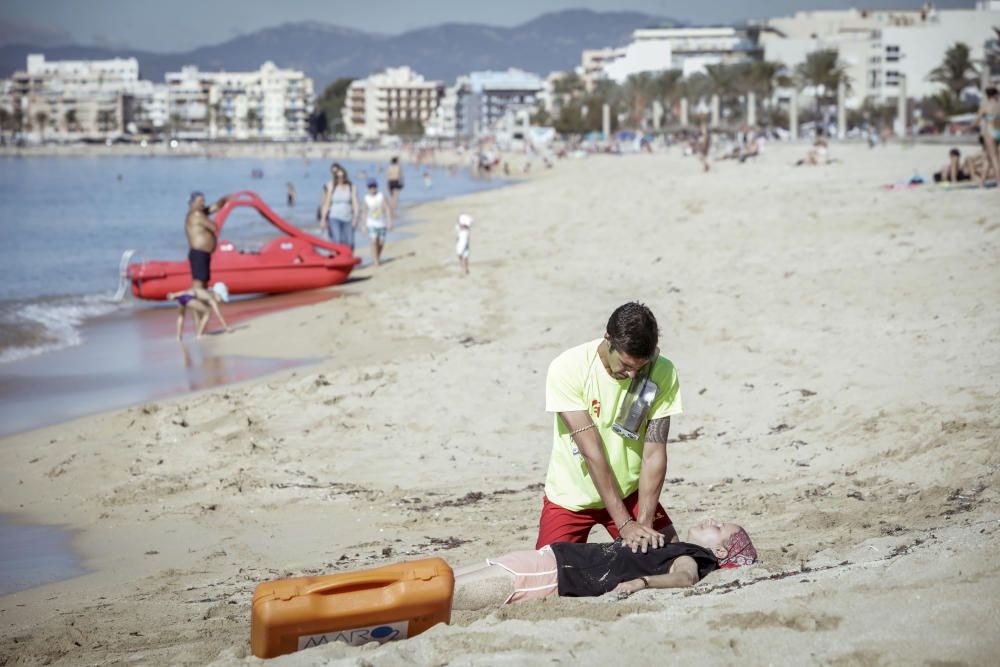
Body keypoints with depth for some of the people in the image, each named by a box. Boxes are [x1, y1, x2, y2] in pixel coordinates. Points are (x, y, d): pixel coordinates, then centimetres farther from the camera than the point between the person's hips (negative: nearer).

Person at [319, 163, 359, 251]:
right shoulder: (330, 186, 2)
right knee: (337, 242, -16)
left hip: (348, 219, 2)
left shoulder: (351, 187, 5)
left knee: (349, 244, -2)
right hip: (334, 218, -2)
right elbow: (326, 203, 1)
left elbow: (355, 203, 0)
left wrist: (355, 218, -12)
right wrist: (323, 219, -5)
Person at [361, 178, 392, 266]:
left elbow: (388, 209, -13)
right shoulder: (367, 198, -4)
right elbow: (365, 212, 5)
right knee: (374, 241, -16)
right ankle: (376, 260, -10)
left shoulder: (381, 196, -10)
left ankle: (378, 256, 33)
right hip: (372, 224, 0)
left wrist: (390, 222, -20)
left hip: (382, 223, 0)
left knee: (381, 242, 6)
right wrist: (364, 225, 6)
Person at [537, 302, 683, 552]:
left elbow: (654, 454, -18)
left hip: (630, 492, 2)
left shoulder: (663, 373, -18)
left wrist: (644, 523, -27)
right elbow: (592, 451, -27)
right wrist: (625, 524, -29)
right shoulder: (567, 369, -24)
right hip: (572, 495, -2)